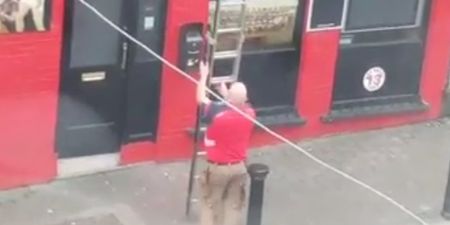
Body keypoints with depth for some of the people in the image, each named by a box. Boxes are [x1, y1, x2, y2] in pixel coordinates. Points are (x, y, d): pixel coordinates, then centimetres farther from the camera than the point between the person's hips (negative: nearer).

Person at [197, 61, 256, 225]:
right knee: (234, 205, 14)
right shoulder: (249, 113, -12)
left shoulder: (217, 113, -25)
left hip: (218, 167, -4)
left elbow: (201, 99, -7)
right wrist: (226, 93, 19)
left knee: (210, 203, 13)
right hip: (238, 167, 4)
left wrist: (204, 76, 4)